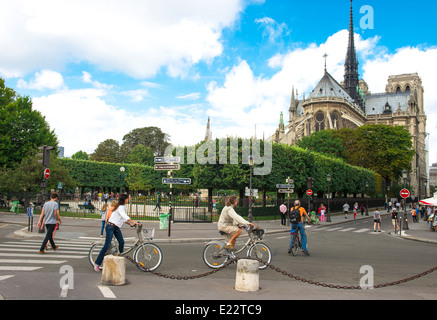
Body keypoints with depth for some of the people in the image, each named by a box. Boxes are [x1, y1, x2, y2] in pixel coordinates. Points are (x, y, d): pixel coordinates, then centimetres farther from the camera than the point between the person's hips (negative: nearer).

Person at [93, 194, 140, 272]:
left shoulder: (123, 207, 13)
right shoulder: (120, 207, -17)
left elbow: (123, 219, 19)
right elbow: (125, 216, -30)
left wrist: (130, 224, 8)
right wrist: (134, 222, -34)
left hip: (117, 227, 9)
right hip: (110, 226, -9)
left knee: (122, 242, -2)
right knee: (107, 245, -9)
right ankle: (97, 263, -2)